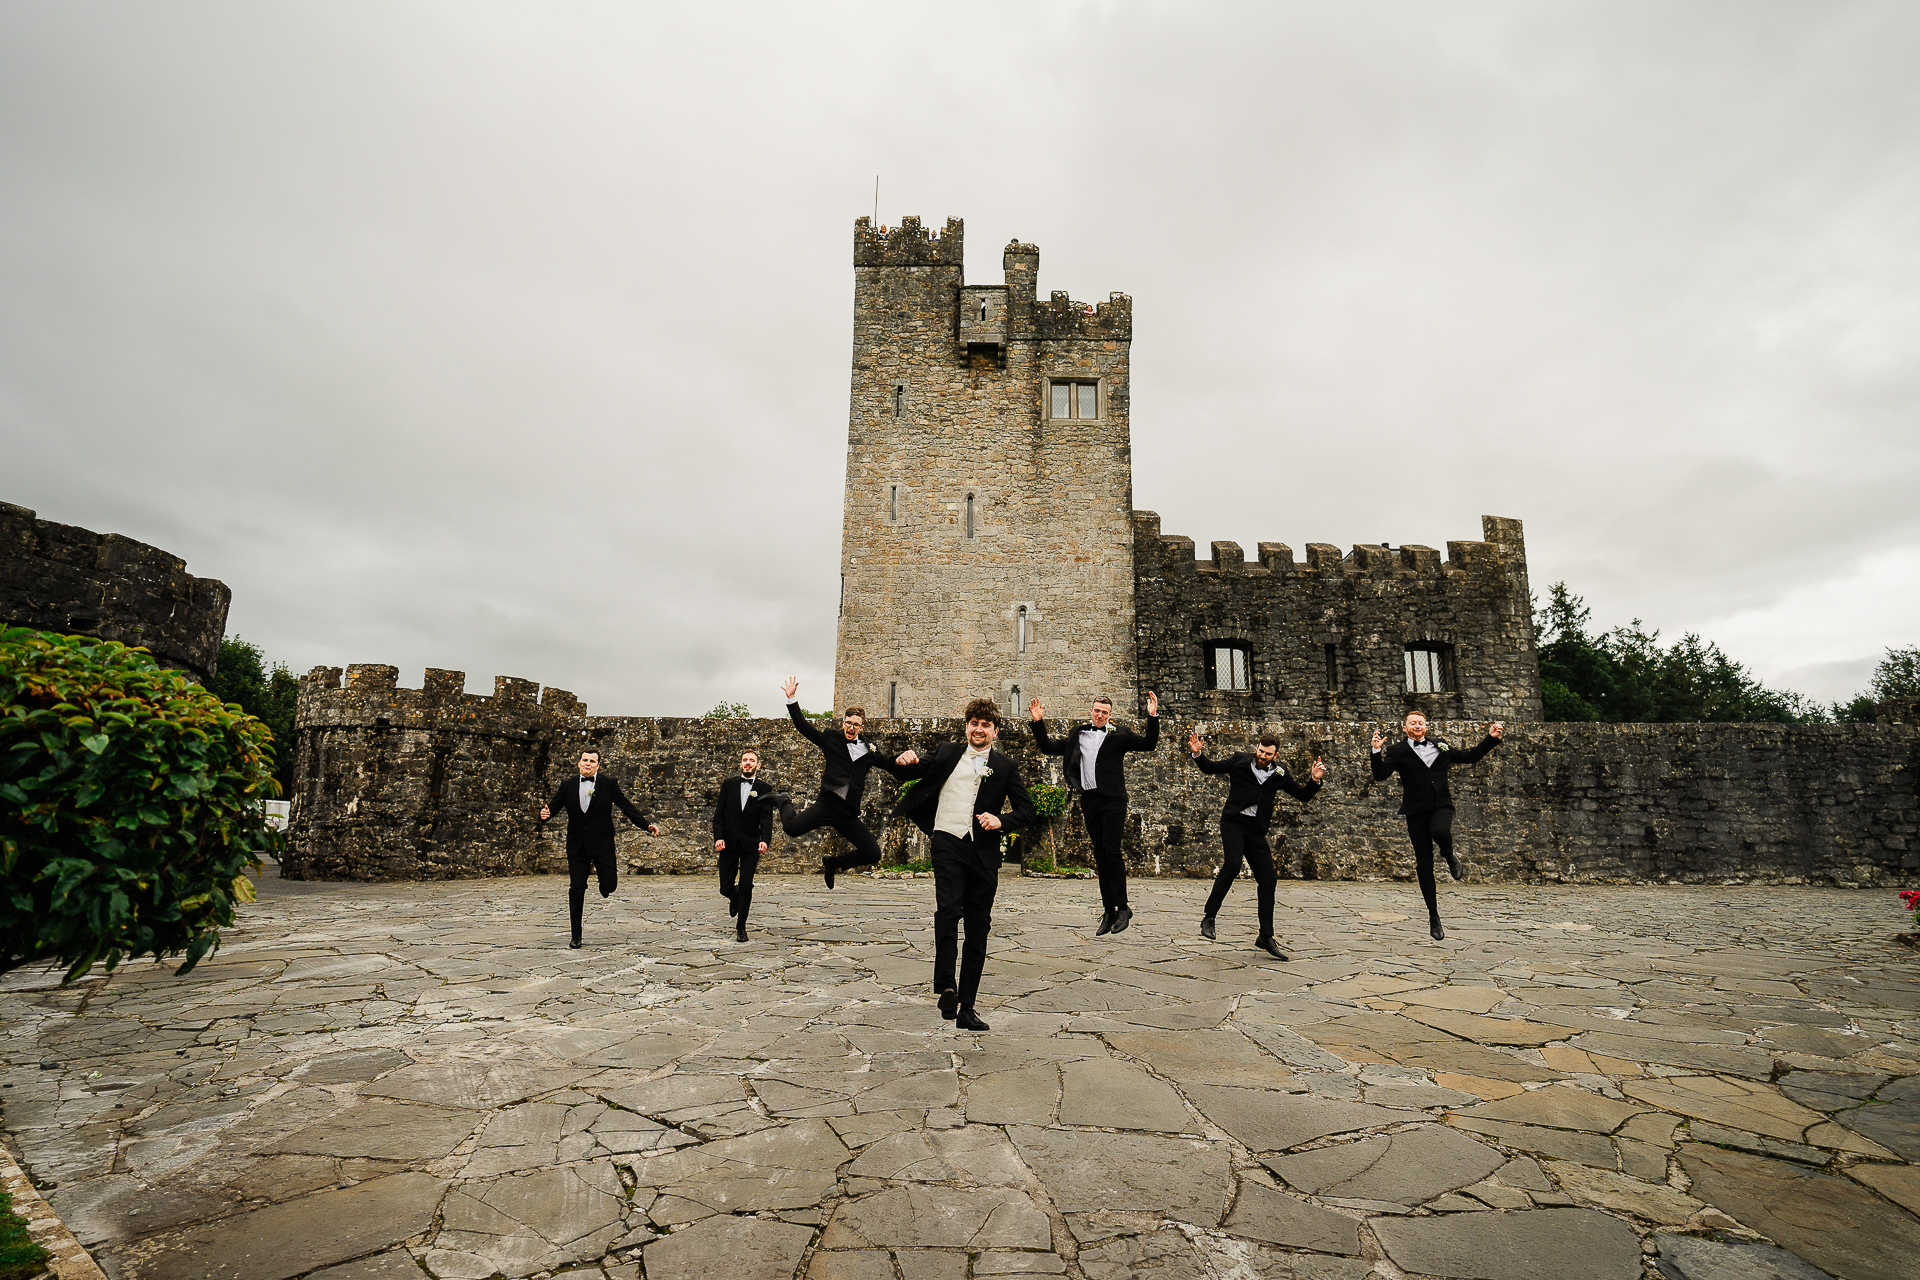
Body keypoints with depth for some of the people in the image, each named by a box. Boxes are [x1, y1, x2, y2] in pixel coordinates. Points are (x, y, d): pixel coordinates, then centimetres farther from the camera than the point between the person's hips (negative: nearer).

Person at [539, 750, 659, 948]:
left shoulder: (608, 783, -1)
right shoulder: (568, 785, 5)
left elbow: (626, 806, -2)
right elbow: (554, 805, 5)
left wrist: (647, 824, -12)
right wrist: (544, 813, -20)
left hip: (602, 843, -1)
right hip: (577, 845, 1)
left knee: (610, 884, -6)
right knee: (576, 889, 2)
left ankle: (604, 887, 34)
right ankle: (576, 935, 14)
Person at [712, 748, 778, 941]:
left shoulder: (764, 789, 2)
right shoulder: (729, 785, 7)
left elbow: (766, 817, -6)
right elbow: (719, 814, 4)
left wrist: (765, 839, -21)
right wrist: (718, 837, -9)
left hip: (751, 844, -1)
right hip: (729, 843, 2)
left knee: (746, 885, -7)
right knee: (726, 888, 3)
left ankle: (741, 927, 8)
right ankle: (735, 898, 39)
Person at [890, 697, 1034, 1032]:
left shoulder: (1005, 766, 12)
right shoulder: (947, 752, 13)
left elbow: (1026, 809, 10)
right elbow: (911, 773, 15)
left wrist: (1001, 822, -10)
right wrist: (905, 762, -9)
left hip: (983, 851, 2)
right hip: (948, 843, -1)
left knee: (978, 929, 5)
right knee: (948, 910, -25)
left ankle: (966, 1008, 15)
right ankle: (946, 985, -12)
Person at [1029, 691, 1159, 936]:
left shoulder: (1118, 735, 6)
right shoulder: (1077, 735, 16)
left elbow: (1149, 744, 0)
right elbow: (1048, 747, 19)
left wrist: (1153, 717, -12)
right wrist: (1038, 722, 10)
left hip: (1112, 799, -4)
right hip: (1089, 801, 4)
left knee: (1111, 850, -12)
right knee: (1100, 857, 7)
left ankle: (1122, 908, -1)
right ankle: (1109, 913, 13)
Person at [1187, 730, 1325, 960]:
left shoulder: (1279, 772, 7)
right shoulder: (1240, 760, 0)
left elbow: (1303, 795, 13)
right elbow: (1210, 768, 9)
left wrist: (1315, 780, -4)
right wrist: (1198, 753, -10)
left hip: (1256, 830, 4)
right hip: (1234, 822, -4)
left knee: (1268, 880, 2)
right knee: (1232, 863, -28)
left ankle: (1265, 937, 15)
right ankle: (1209, 918, -19)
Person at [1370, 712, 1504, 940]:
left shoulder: (1441, 747, 13)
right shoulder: (1397, 751, 3)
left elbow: (1471, 757, 23)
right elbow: (1380, 776, -8)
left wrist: (1491, 738, 14)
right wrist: (1376, 752, -22)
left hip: (1441, 805, 1)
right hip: (1416, 810, -1)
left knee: (1440, 831, -35)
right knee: (1424, 865, 2)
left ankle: (1450, 857, 3)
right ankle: (1434, 916, 16)